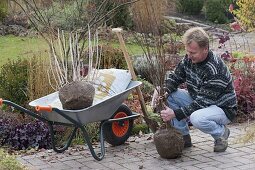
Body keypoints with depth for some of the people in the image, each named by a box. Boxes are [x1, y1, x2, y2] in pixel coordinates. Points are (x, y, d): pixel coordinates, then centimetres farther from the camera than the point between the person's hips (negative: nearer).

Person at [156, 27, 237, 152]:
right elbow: (175, 77, 3)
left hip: (222, 108, -8)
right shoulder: (189, 59, -7)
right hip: (197, 101, 8)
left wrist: (175, 113, -34)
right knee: (169, 95, -9)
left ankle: (221, 132, -4)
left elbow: (202, 102, -31)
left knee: (197, 118, -38)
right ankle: (184, 136, 1)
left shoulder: (215, 70, -31)